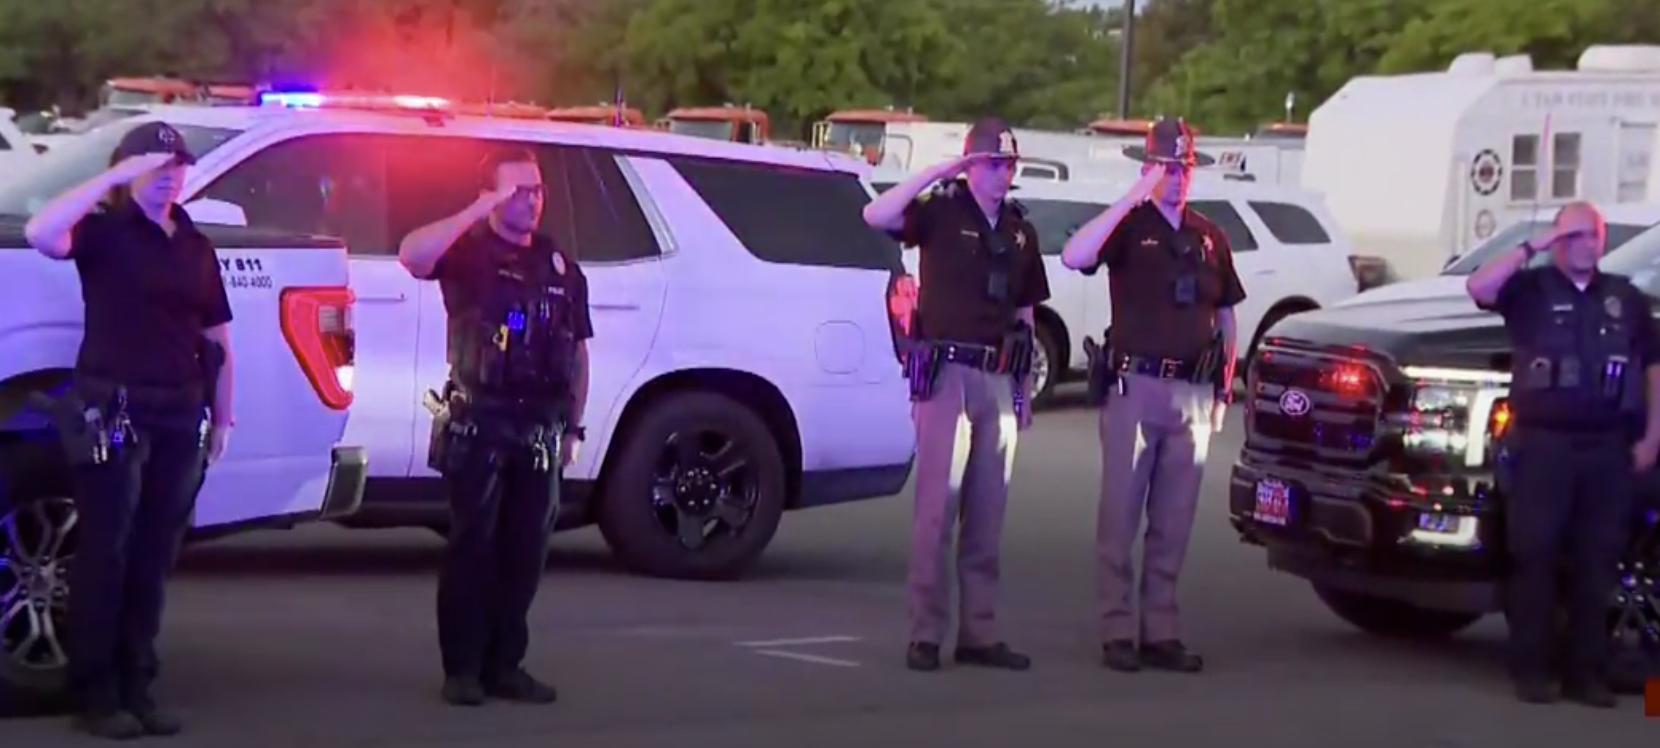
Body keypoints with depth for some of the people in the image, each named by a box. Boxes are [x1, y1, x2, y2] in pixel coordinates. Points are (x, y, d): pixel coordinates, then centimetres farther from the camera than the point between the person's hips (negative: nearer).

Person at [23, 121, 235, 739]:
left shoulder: (196, 246, 15)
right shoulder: (104, 230, -2)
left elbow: (218, 340, 19)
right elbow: (40, 233, -25)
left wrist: (222, 418, 13)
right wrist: (113, 178, -22)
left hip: (179, 417, 6)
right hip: (113, 412, -6)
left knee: (154, 559, 9)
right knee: (104, 556, -4)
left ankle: (136, 688, 16)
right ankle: (95, 695, 1)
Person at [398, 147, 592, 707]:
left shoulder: (560, 266, 13)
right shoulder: (468, 251, -2)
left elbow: (578, 351, 16)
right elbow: (412, 255, -25)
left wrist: (572, 427, 11)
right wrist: (482, 209, -24)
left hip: (539, 428, 5)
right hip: (478, 423, -5)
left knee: (525, 550, 7)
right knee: (472, 546, -3)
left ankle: (504, 665, 15)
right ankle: (462, 669, 3)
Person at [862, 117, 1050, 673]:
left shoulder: (1019, 231, 14)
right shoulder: (940, 213, -2)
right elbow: (876, 216, -21)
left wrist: (1025, 387, 16)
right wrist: (939, 171, -18)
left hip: (999, 380, 5)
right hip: (947, 372, -5)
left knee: (987, 514, 7)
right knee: (936, 509, -8)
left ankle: (980, 633, 13)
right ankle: (925, 635, -5)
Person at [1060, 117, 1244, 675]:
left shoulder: (1209, 236, 15)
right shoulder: (1129, 226, 0)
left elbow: (1226, 315, 20)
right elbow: (1074, 256, -20)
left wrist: (1224, 390, 12)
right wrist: (1133, 196, -20)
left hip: (1193, 392, 4)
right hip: (1136, 384, -4)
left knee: (1173, 523, 7)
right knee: (1121, 516, -2)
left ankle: (1161, 632, 12)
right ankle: (1118, 631, 2)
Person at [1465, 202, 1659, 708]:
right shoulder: (1532, 289, 3)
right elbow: (1478, 288, -16)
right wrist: (1532, 248, -15)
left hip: (1608, 448, 3)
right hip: (1542, 443, -3)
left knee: (1596, 563, 6)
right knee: (1535, 558, -2)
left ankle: (1587, 672, 12)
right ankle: (1531, 670, 4)